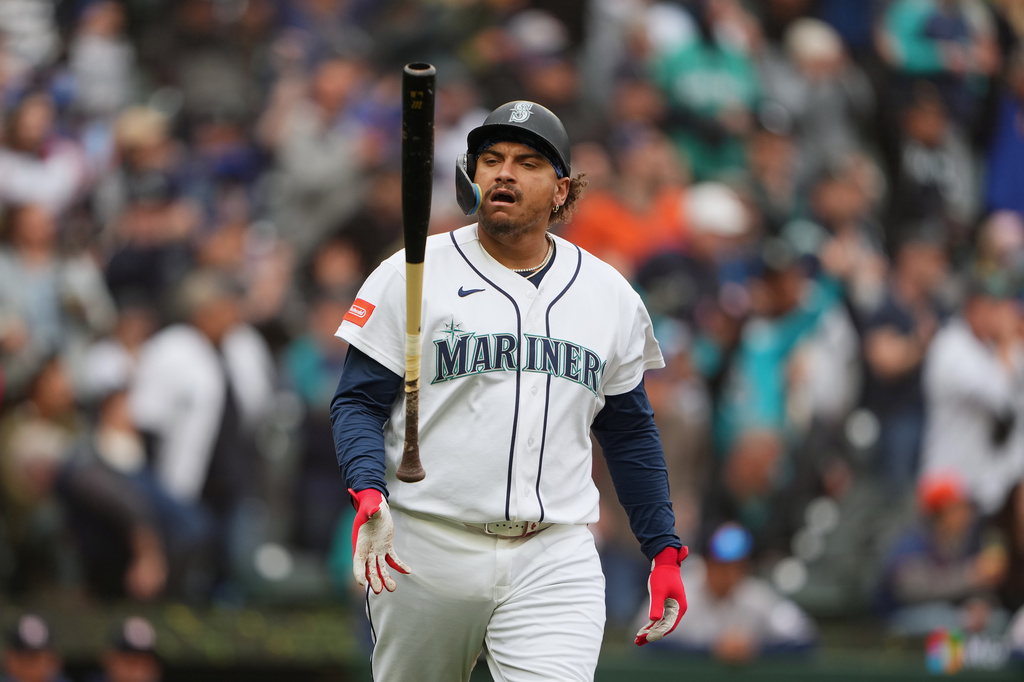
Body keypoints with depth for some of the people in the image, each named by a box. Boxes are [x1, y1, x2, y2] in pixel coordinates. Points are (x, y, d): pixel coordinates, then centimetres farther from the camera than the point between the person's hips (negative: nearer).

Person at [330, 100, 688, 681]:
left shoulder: (611, 295, 12)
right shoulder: (410, 276, 2)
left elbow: (630, 432, 19)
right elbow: (359, 402, 0)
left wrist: (664, 550, 13)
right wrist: (369, 494, -18)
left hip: (555, 564, 1)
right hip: (428, 552, -1)